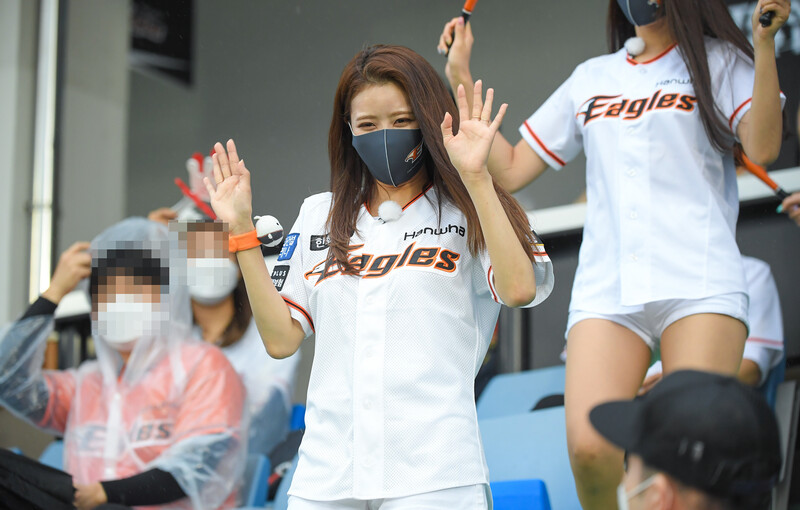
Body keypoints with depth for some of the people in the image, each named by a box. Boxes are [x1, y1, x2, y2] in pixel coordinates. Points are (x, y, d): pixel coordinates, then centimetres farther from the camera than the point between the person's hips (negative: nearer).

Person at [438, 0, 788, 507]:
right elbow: (509, 171, 23)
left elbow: (763, 147, -5)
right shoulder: (591, 77, 23)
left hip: (700, 283, -3)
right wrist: (462, 78, 20)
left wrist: (765, 43, -14)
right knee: (589, 448, -18)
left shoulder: (719, 61, 13)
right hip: (605, 289, 3)